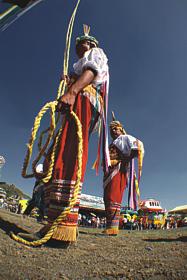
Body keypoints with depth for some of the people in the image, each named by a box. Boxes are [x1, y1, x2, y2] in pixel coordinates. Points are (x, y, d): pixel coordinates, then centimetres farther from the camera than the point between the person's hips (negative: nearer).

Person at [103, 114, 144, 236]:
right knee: (108, 198, 6)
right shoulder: (113, 143, 31)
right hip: (110, 173, 9)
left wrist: (125, 159, -14)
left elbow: (138, 145, -12)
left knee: (113, 198, -17)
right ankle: (110, 226, 11)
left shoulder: (124, 138, 6)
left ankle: (113, 227, -17)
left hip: (118, 170, -9)